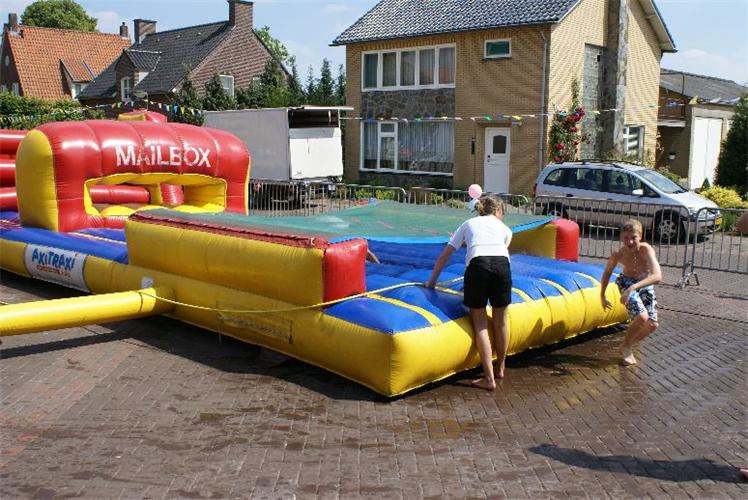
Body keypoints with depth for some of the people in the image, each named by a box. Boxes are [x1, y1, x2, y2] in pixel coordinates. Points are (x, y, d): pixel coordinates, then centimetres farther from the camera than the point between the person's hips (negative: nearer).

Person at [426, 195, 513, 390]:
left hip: (477, 264, -1)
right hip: (502, 264, 1)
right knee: (500, 321, 18)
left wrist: (432, 281, 37)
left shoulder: (468, 224, 30)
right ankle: (500, 368, 36)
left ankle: (489, 378, 6)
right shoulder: (505, 229, 30)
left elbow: (444, 256, 28)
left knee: (480, 324, 8)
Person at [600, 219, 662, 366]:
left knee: (652, 324, -7)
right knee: (642, 316, -24)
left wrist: (633, 287, -57)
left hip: (646, 285, 2)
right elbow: (607, 273, -4)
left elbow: (657, 276, -47)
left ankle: (629, 345, 21)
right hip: (626, 283, -1)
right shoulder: (618, 254, -26)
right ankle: (625, 346, 2)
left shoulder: (646, 249, -33)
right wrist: (602, 295, 5)